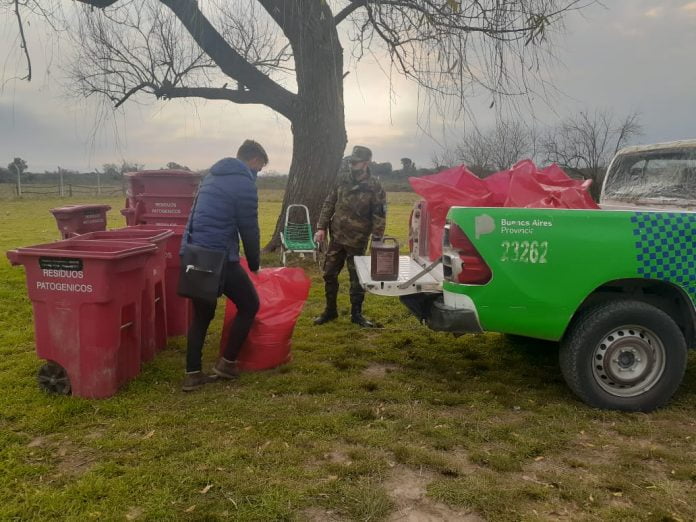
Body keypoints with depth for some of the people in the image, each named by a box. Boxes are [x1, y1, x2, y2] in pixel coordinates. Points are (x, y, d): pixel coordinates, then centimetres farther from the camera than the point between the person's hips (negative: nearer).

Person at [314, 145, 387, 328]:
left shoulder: (374, 188, -9)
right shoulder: (342, 180, 3)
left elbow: (379, 216, -10)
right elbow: (329, 204, 8)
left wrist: (376, 242, -16)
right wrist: (322, 227, 0)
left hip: (357, 242, -4)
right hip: (336, 237, 4)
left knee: (357, 278, 5)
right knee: (329, 274, 9)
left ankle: (356, 313, 20)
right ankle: (330, 310, 24)